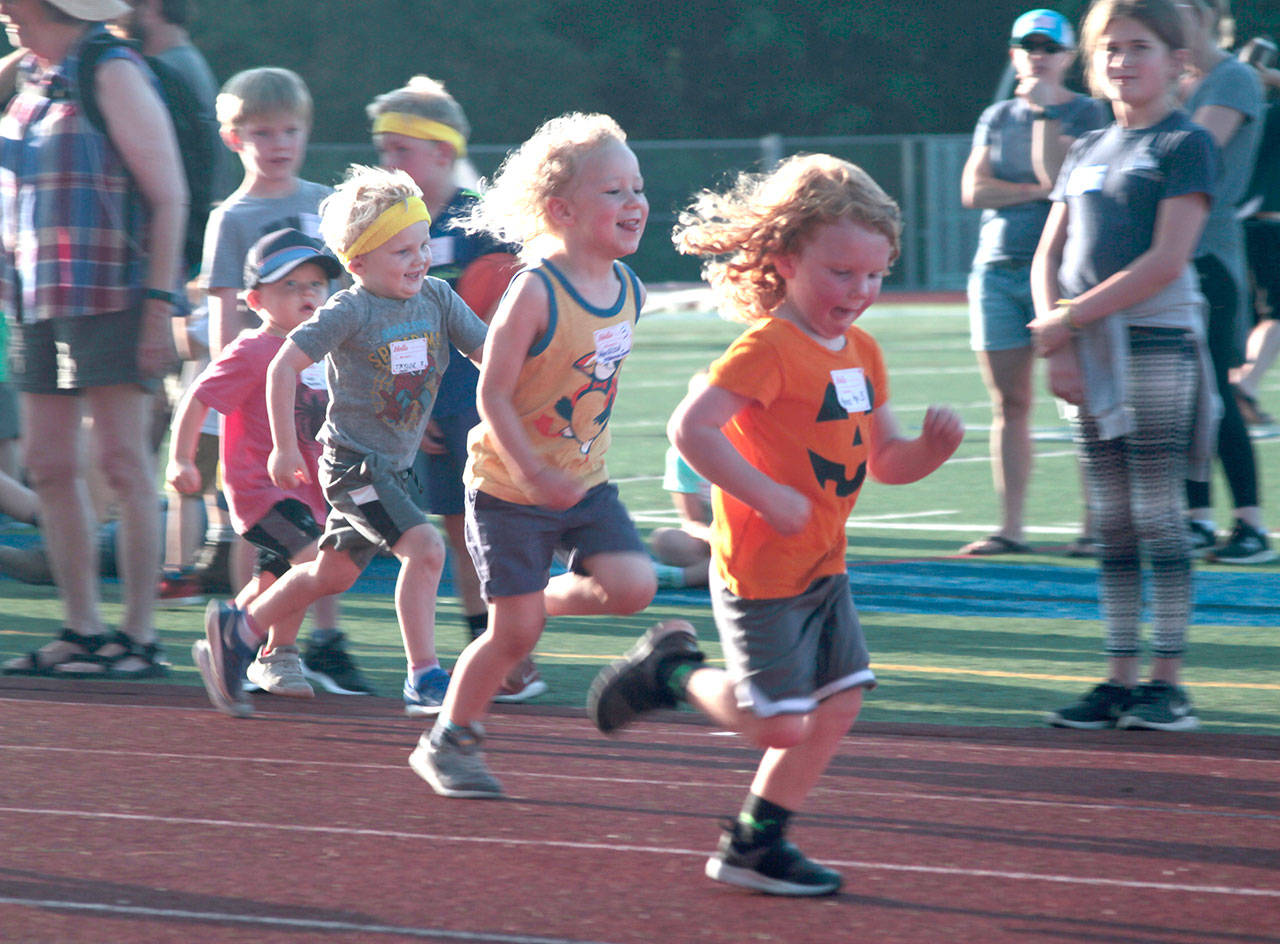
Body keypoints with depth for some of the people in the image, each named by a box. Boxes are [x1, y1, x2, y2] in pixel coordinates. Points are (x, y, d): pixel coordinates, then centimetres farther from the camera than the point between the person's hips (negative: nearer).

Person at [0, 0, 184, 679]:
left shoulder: (114, 75, -7)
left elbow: (169, 197, -10)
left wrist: (160, 302, -15)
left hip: (108, 297, -8)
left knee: (122, 462, -7)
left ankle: (139, 638, -5)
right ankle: (82, 631, 11)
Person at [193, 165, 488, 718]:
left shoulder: (437, 298, 1)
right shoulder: (350, 311, -17)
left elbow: (489, 352, 6)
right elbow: (283, 365, -15)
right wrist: (285, 448, -14)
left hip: (395, 465, 7)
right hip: (353, 461, -7)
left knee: (333, 573, 17)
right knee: (424, 548, -20)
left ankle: (236, 633, 34)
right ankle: (424, 680, -16)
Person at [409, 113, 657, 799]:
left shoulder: (630, 291, -1)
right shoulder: (536, 291, -21)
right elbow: (492, 394, -19)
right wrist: (534, 475, -26)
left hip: (584, 481, 6)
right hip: (507, 487, -6)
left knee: (632, 587, -14)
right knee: (515, 633, -4)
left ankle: (548, 599, 16)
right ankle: (448, 742, 17)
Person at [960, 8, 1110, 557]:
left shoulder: (1085, 114, 1)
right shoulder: (997, 118, 15)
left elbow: (1057, 174, -14)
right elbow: (973, 190, 2)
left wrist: (1046, 111, -11)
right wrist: (1037, 190, -6)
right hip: (997, 269, 4)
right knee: (1008, 403, 4)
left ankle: (1095, 525, -3)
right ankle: (1010, 528, 6)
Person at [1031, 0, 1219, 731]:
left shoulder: (1185, 145, -5)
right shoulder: (1088, 152, 16)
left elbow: (1165, 261, -14)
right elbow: (1048, 258, 14)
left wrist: (1069, 319, -13)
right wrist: (1059, 347, -3)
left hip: (1157, 341, -6)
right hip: (1091, 351, 6)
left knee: (1158, 513, -6)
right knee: (1112, 522, 7)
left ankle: (1168, 682, -3)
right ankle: (1121, 679, 10)